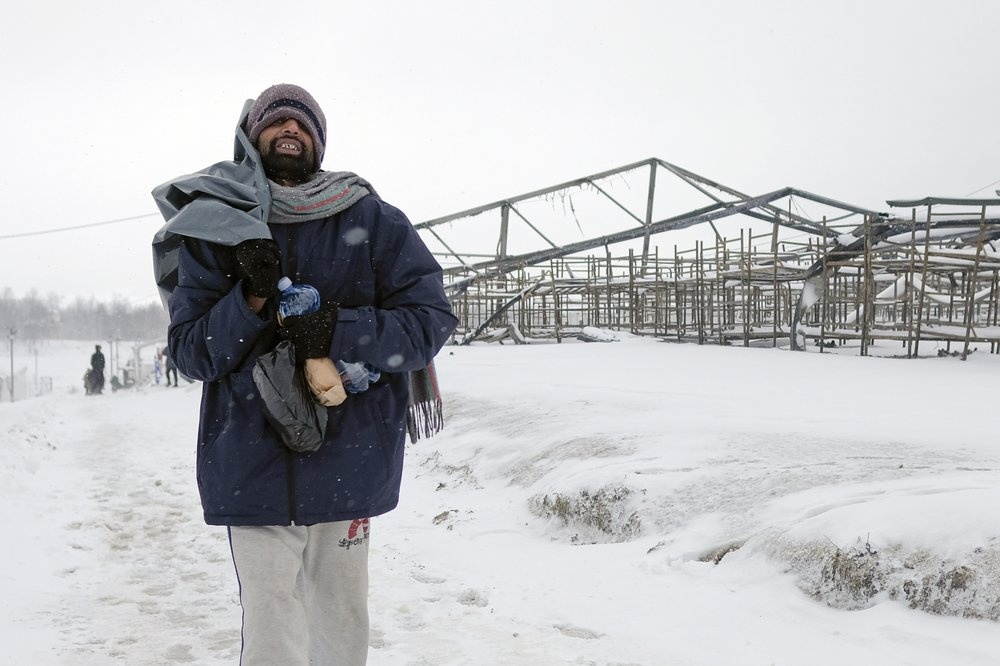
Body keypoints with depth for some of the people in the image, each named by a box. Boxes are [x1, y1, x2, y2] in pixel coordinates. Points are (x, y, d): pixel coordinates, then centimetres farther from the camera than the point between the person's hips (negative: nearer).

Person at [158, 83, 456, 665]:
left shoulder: (371, 220, 2)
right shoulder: (215, 227, 5)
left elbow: (433, 321, -3)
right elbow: (189, 353, 2)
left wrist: (338, 330, -17)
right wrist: (252, 300, -15)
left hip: (348, 461, 0)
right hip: (254, 466, 0)